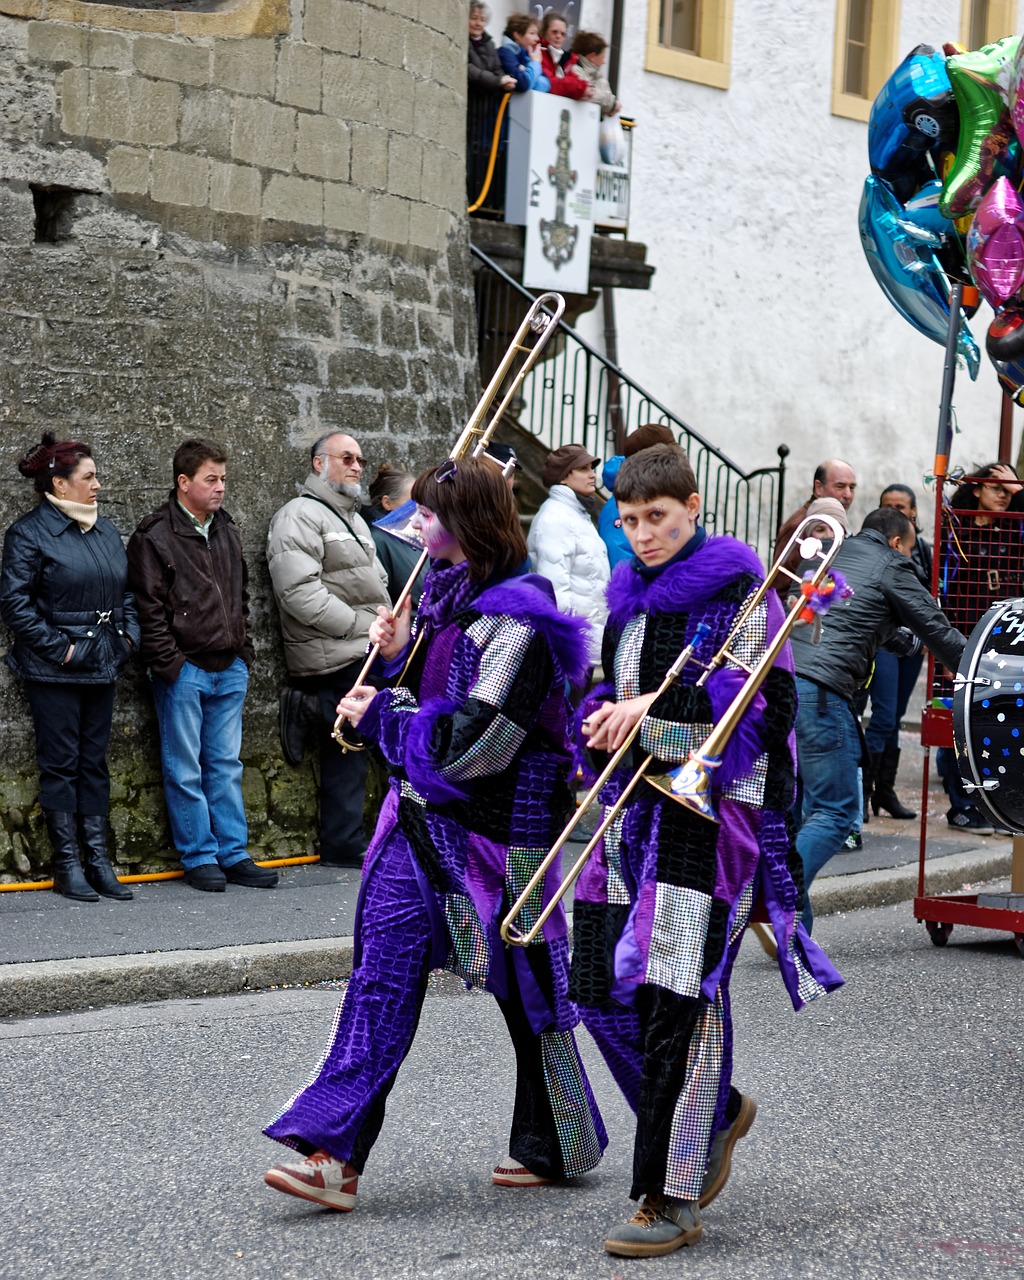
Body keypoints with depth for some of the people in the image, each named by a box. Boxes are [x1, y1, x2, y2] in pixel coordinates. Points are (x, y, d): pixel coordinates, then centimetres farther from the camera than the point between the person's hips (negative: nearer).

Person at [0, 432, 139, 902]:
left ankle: (97, 860, 13)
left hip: (101, 667, 6)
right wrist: (58, 648, -15)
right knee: (60, 765, 0)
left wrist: (128, 635, 6)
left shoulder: (106, 530, 13)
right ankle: (67, 866, 5)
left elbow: (126, 591, 21)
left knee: (94, 763, 9)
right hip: (54, 671, -6)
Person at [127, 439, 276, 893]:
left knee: (226, 765, 10)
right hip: (183, 670, -6)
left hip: (229, 669, 6)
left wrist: (244, 651, 14)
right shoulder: (154, 536, -8)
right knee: (185, 770, 1)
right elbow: (148, 608, -10)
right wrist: (170, 664, -14)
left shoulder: (226, 530, 14)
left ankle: (233, 854, 14)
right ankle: (199, 857, 8)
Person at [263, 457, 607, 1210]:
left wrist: (383, 716, -12)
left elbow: (475, 743, -23)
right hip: (424, 817, 9)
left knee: (524, 986, 6)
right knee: (384, 970, -2)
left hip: (494, 828, -9)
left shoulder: (516, 620, -18)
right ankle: (337, 1154, -6)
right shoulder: (450, 596, 11)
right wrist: (401, 655, 7)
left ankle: (560, 1146, 26)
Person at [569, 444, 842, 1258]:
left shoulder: (739, 591, -4)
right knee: (604, 992, 4)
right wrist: (607, 720, 0)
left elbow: (765, 699, -12)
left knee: (679, 1000, -11)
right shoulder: (629, 597, 17)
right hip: (636, 808, 7)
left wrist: (655, 708, -20)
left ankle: (672, 1202, -6)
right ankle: (717, 1111, 28)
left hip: (711, 813, -7)